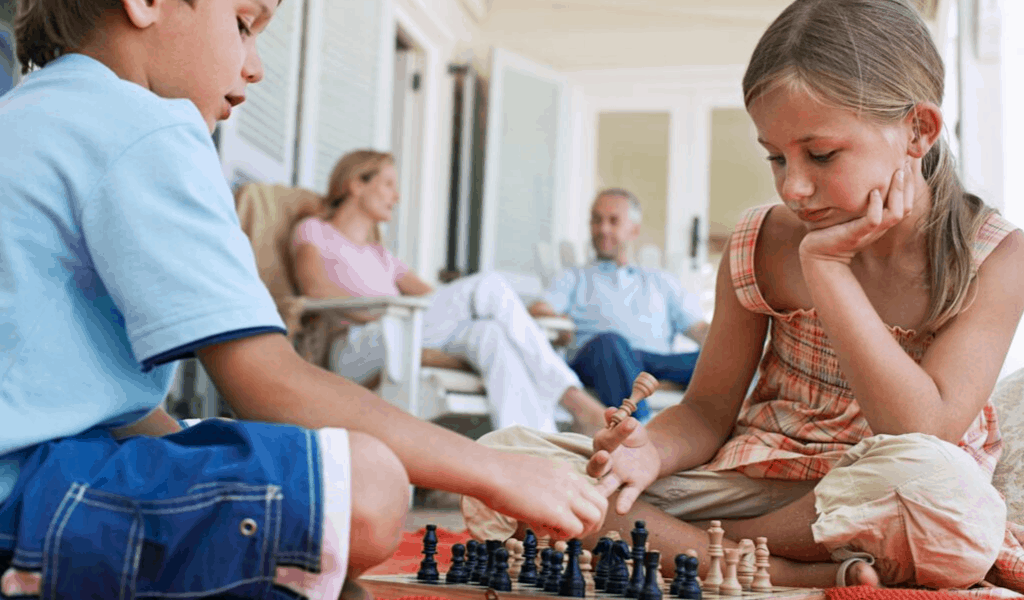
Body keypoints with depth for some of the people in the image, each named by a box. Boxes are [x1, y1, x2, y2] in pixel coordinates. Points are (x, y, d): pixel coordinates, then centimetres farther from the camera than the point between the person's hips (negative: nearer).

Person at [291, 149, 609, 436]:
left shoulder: (381, 256, 38)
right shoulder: (314, 230, 19)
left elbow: (426, 293, 22)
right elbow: (315, 288, -3)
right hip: (357, 348, -6)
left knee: (490, 333, -28)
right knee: (489, 287, -24)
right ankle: (573, 398, -29)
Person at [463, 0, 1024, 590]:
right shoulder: (763, 244, -2)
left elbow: (926, 431, -22)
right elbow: (708, 408, 4)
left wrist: (826, 265, -22)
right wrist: (653, 450, -20)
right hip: (756, 482, 3)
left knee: (938, 484, -42)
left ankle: (704, 544, -15)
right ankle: (807, 575, -20)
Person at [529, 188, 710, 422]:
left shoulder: (661, 281, 36)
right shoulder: (575, 278, 31)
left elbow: (700, 329, 22)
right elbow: (537, 311, 11)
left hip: (660, 360, 2)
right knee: (609, 342, -40)